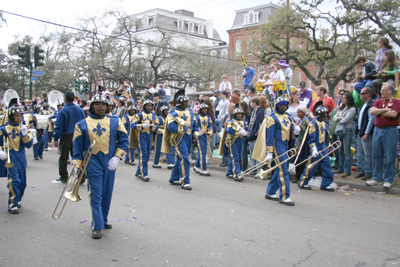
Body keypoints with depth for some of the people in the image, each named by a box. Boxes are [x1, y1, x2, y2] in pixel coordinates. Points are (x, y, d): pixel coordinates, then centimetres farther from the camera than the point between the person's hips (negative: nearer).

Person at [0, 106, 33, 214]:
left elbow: (29, 145, 1)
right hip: (10, 157, -4)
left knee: (22, 182, 10)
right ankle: (12, 205, -8)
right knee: (14, 181, -16)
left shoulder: (24, 128, 9)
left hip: (21, 157, 4)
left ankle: (17, 200, 32)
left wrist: (24, 134, -12)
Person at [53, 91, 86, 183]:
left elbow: (59, 126, -12)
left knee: (63, 158, 7)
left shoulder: (62, 111, -11)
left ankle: (64, 177, 12)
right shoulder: (79, 110, 2)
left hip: (66, 136, -4)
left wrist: (56, 139, -7)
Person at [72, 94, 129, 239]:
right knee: (95, 195, -4)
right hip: (92, 162, -2)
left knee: (107, 193, 11)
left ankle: (104, 220, 29)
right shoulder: (82, 124, 4)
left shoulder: (115, 122, 5)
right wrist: (76, 166, 0)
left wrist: (117, 157, -5)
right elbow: (77, 146, 5)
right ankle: (97, 226, 3)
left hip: (110, 162, 2)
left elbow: (123, 140, 5)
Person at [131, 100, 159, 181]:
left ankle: (139, 172, 23)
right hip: (142, 135, -5)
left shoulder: (154, 115, 11)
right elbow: (132, 125, -7)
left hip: (150, 135, 6)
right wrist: (142, 126, -19)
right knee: (143, 155, -9)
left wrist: (151, 126, -15)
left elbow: (156, 127, 6)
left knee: (147, 155, 9)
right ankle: (144, 174, -8)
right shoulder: (140, 114, -2)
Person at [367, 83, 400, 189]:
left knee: (390, 157, 0)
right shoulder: (378, 101, 14)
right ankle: (376, 178, 18)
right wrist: (385, 110, -10)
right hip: (377, 129, 5)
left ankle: (388, 180, 9)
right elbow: (372, 111, -3)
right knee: (376, 156, 9)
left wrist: (379, 112, -4)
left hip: (390, 130, -5)